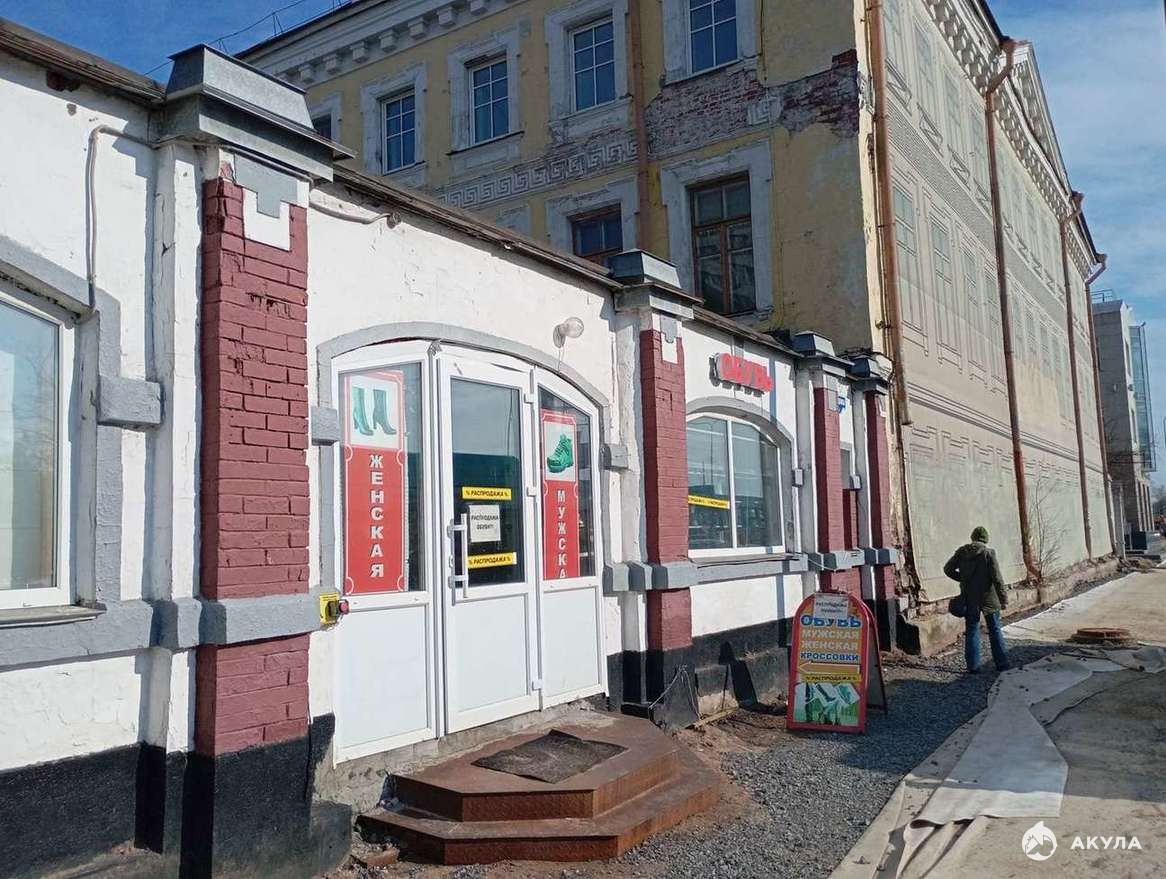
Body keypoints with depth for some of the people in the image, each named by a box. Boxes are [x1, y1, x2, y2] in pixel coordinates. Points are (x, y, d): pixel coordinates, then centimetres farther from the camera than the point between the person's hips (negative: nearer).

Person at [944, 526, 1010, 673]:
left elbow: (948, 569, 2)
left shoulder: (962, 551, -2)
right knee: (995, 630, 11)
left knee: (971, 631, 8)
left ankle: (973, 666, 8)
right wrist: (1003, 599, -7)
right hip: (988, 598, -2)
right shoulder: (989, 552, -10)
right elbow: (997, 578, -12)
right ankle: (1002, 664, 15)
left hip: (969, 599, 2)